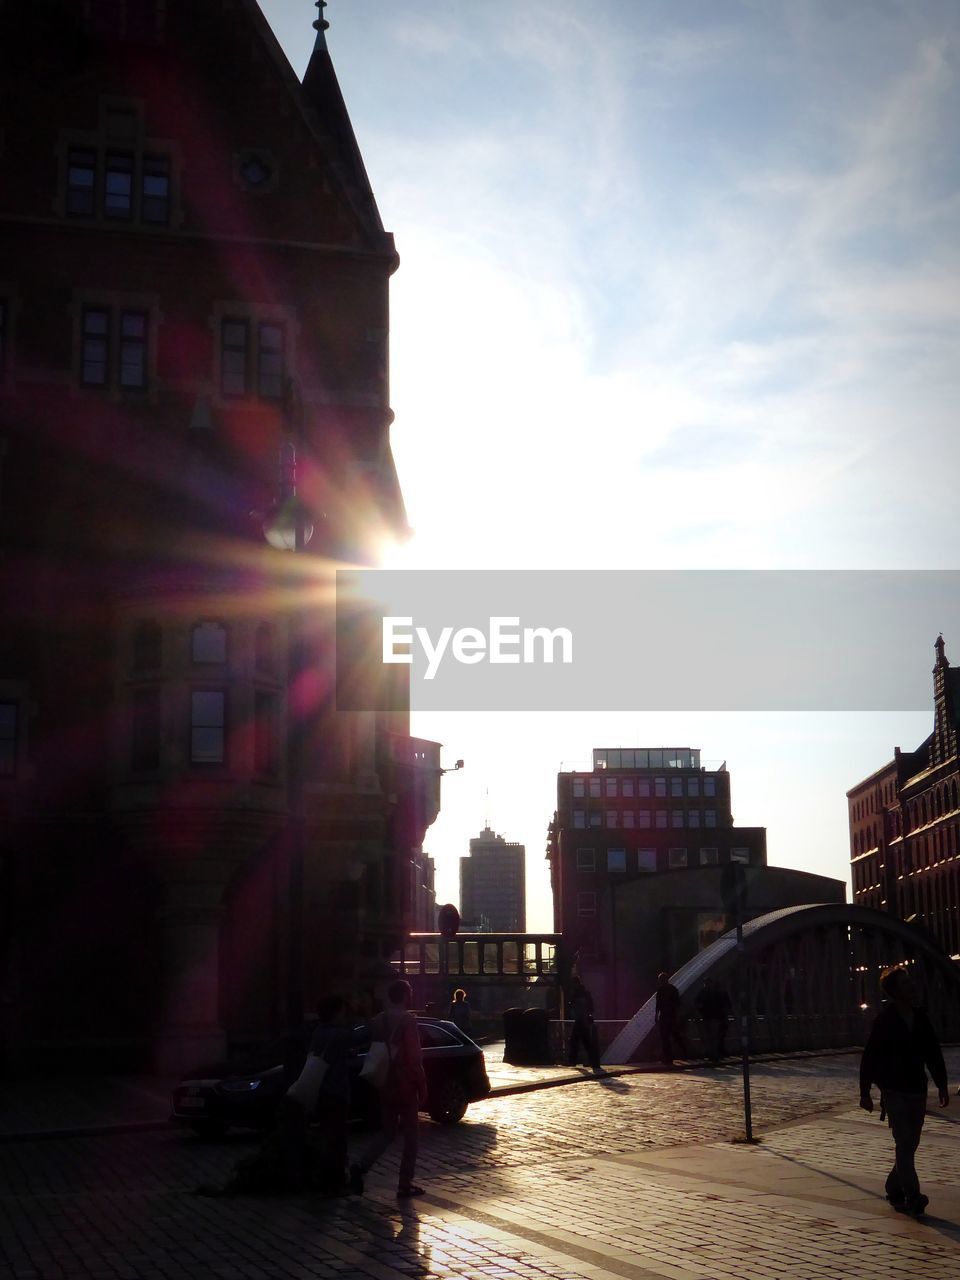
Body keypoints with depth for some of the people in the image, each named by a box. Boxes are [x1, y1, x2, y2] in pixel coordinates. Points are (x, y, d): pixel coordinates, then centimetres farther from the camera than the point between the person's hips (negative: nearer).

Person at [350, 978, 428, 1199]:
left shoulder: (378, 1021, 7)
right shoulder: (407, 1020, -14)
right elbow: (414, 1058, -16)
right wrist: (422, 1087, -10)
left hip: (385, 1085, 6)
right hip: (406, 1084, -6)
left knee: (387, 1132, 16)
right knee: (410, 1134, 5)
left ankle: (361, 1166, -4)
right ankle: (405, 1184, 7)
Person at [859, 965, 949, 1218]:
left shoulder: (921, 1019, 7)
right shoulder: (884, 1020, -8)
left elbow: (933, 1054, 14)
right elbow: (869, 1057, -7)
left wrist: (942, 1085, 11)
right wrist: (865, 1092, -7)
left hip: (917, 1092, 6)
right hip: (894, 1092, -5)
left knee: (910, 1144, 9)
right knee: (904, 1143, -13)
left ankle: (894, 1189, 24)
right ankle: (912, 1197, -17)